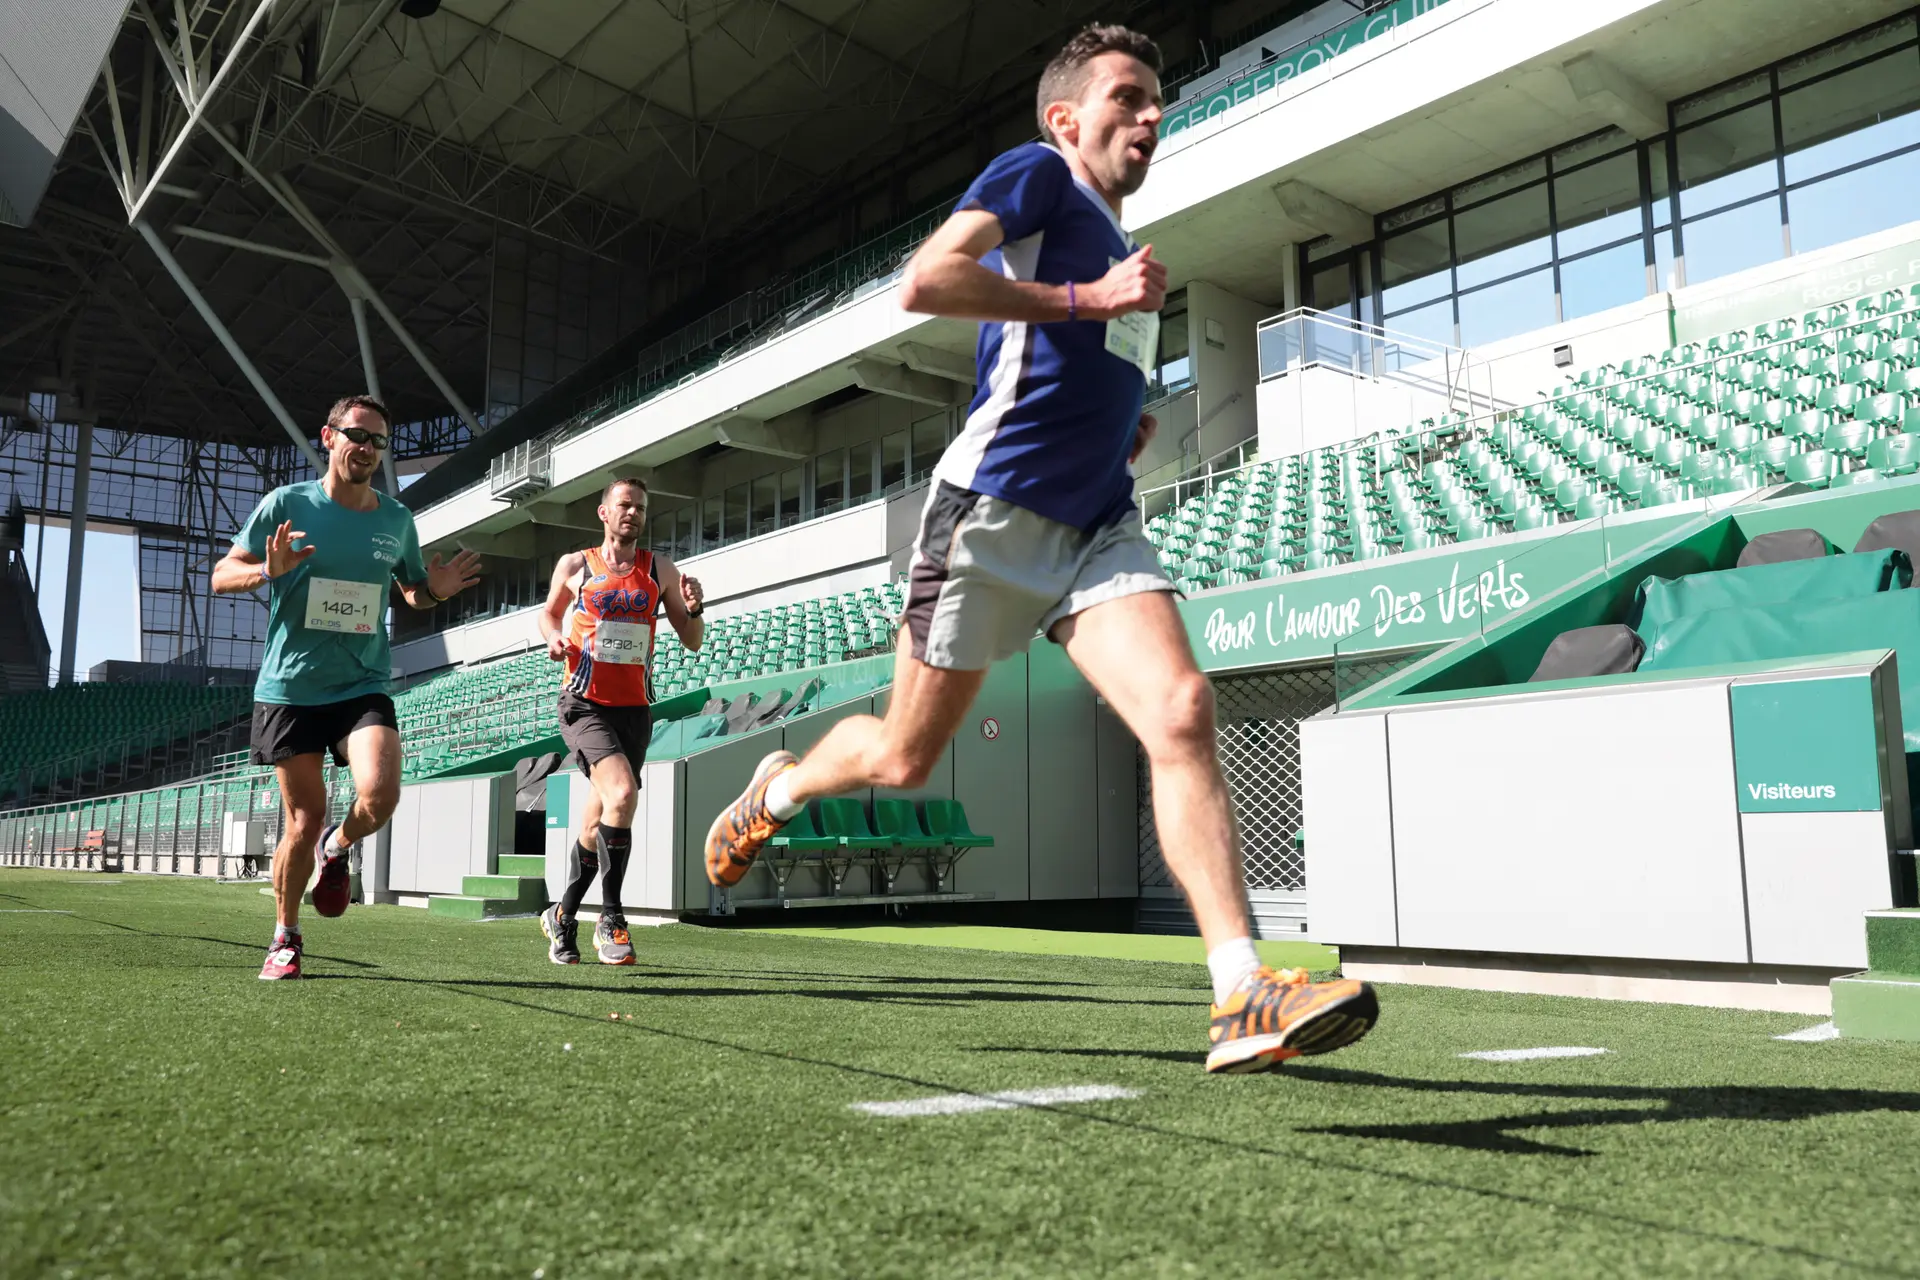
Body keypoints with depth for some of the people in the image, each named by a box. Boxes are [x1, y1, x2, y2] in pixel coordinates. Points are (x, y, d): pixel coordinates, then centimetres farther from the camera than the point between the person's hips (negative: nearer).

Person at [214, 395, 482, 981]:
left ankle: (337, 849, 14)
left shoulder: (396, 519, 6)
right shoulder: (287, 504, -1)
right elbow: (222, 575, 2)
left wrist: (436, 589, -4)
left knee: (380, 793, -22)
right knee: (305, 818, 1)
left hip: (362, 686, 1)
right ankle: (285, 937, 24)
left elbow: (413, 591, 20)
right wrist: (268, 569, -20)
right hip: (289, 687, -1)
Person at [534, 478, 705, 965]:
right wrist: (554, 638, -1)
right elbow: (548, 613, 21)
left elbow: (692, 641, 11)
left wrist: (694, 609, -10)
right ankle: (610, 916, -15)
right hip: (584, 704, -3)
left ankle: (562, 916, 29)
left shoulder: (659, 570, 9)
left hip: (635, 708, 3)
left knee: (598, 821, 9)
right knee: (622, 793, -26)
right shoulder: (573, 565, 5)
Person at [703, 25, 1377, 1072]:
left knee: (1182, 713, -18)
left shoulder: (1123, 256, 25)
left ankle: (1243, 1000, -22)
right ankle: (779, 788, 38)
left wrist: (1128, 430, 16)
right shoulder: (1035, 173, 1)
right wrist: (1084, 300, -15)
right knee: (903, 758, 5)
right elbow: (923, 283, -16)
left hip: (1096, 530, 7)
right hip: (992, 512, -6)